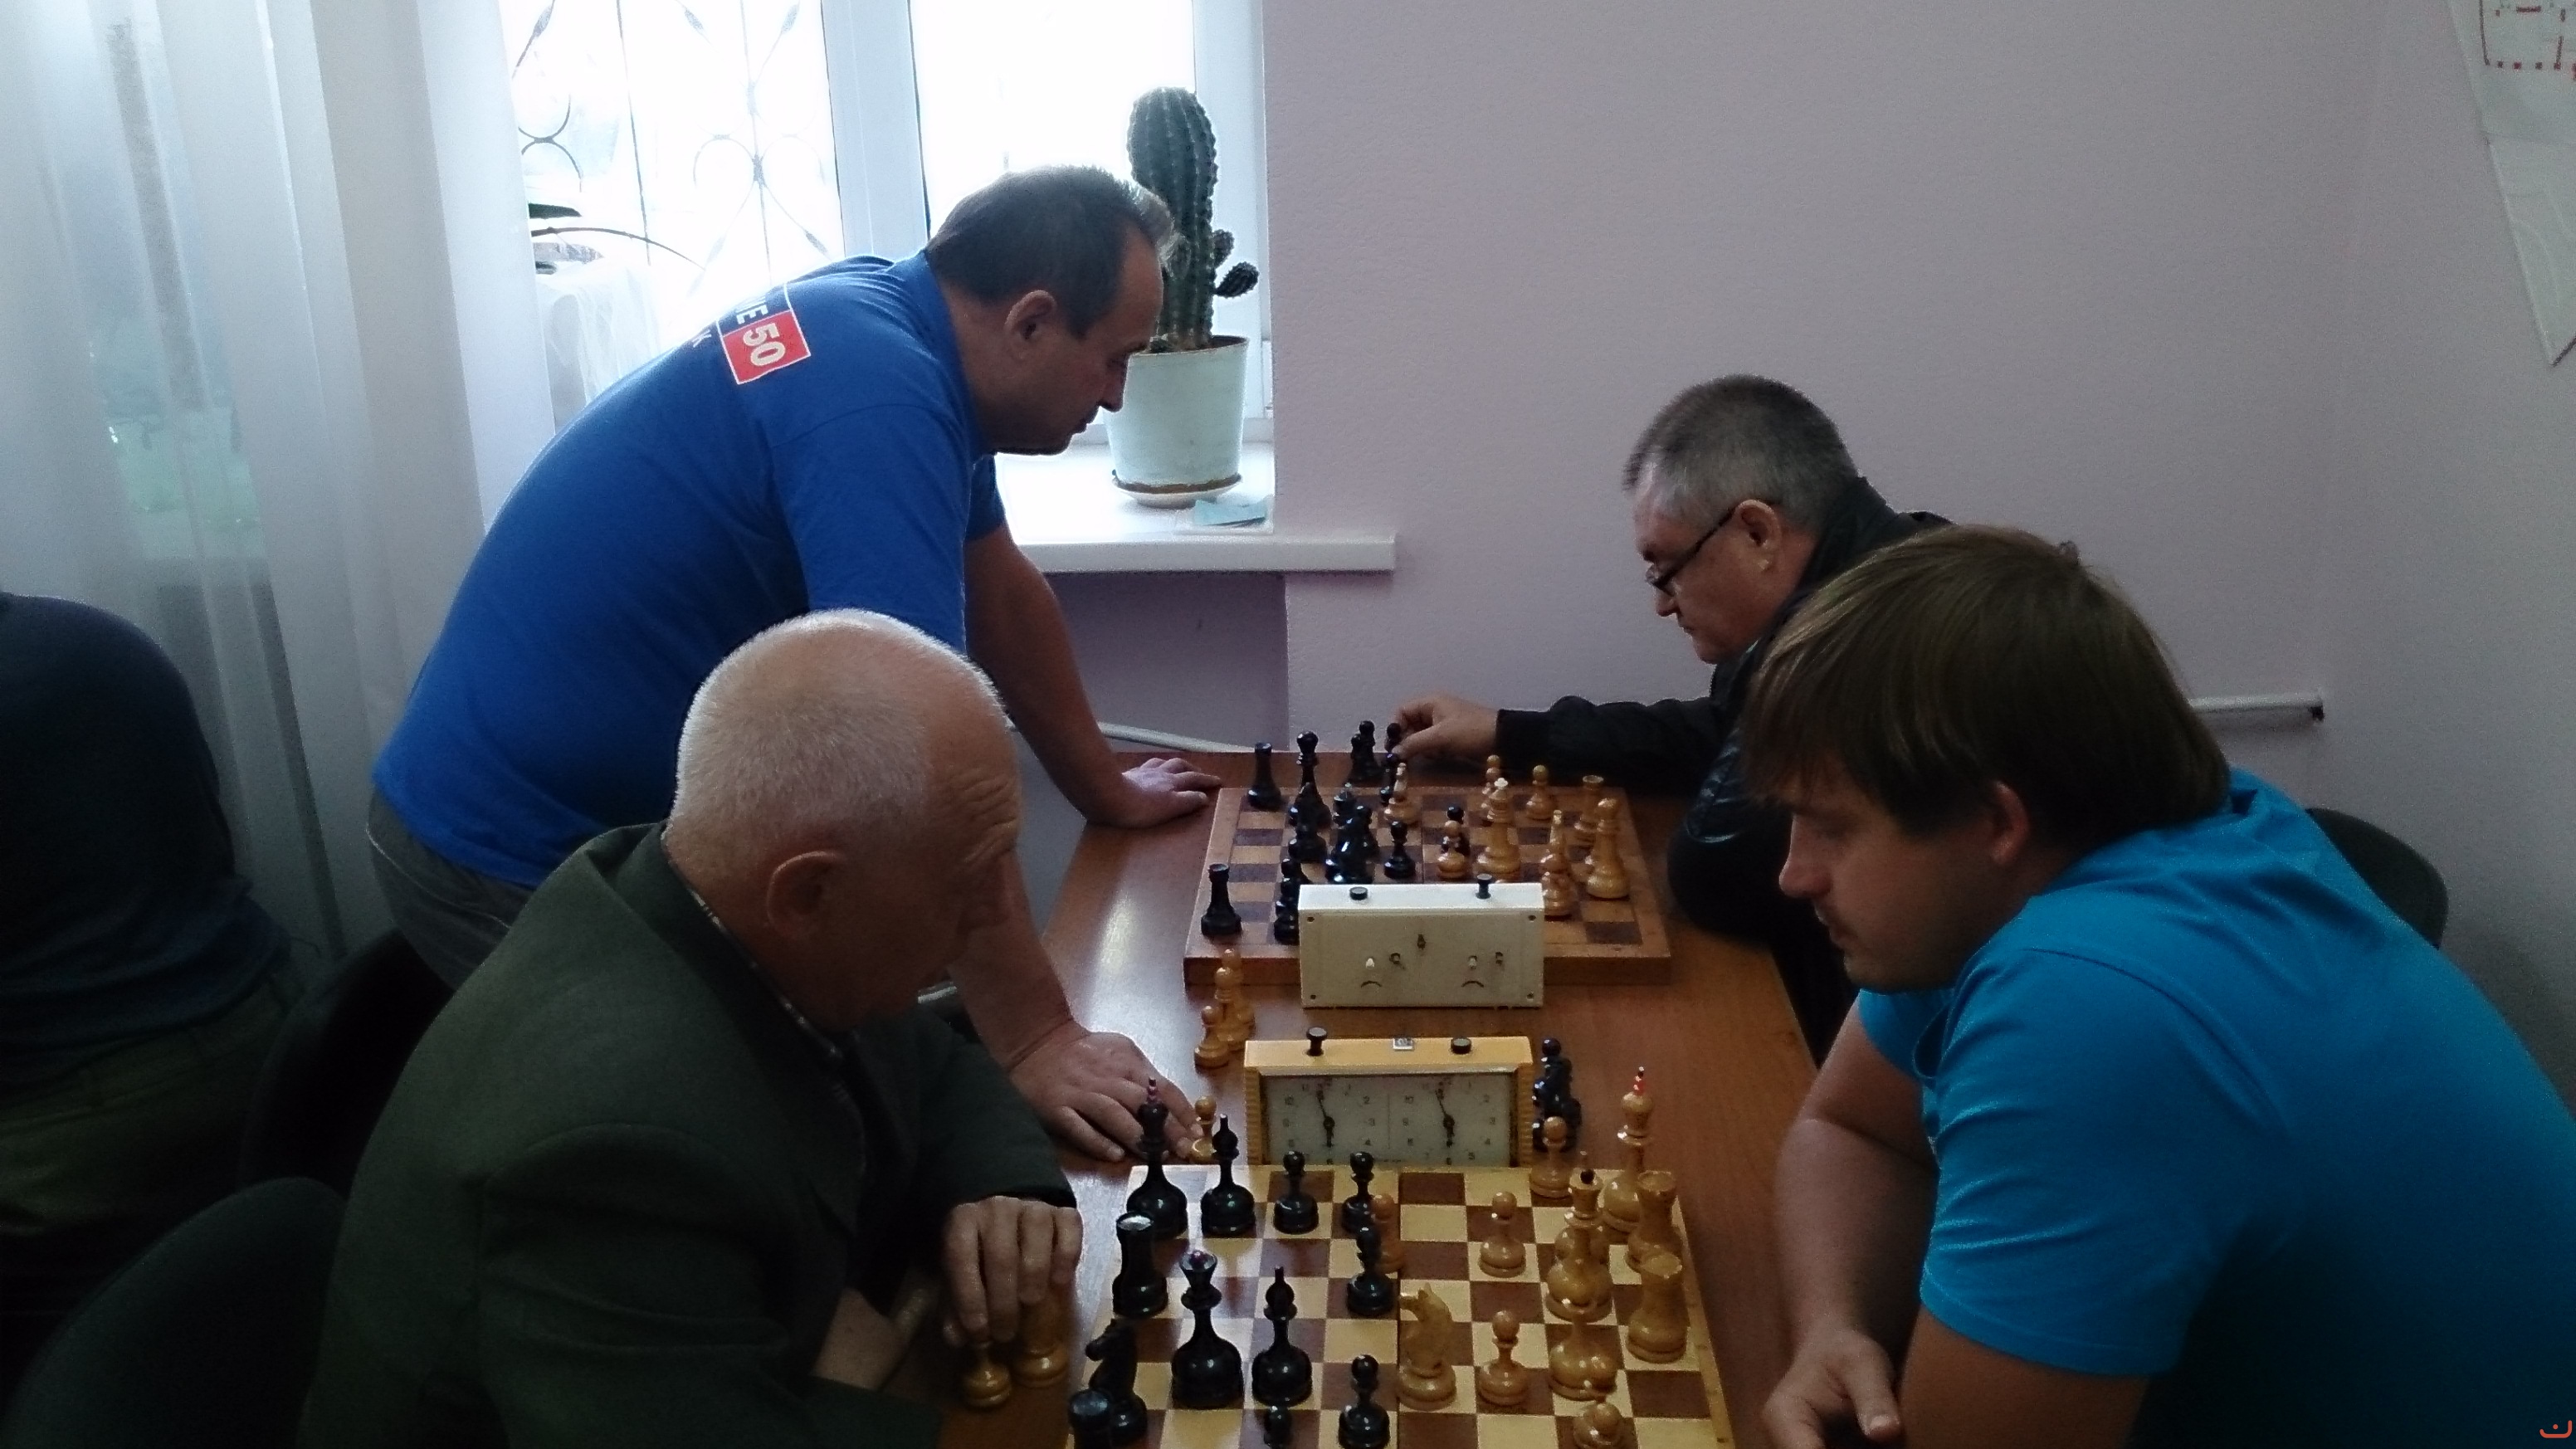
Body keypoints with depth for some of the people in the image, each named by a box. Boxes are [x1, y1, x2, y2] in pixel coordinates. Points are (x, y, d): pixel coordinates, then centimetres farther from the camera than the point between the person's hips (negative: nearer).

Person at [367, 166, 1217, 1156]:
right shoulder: (876, 391, -28)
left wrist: (1107, 791, 19)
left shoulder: (892, 322, 2)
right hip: (514, 856, -9)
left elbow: (1001, 591, 13)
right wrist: (1030, 1038, -31)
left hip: (620, 813, 9)